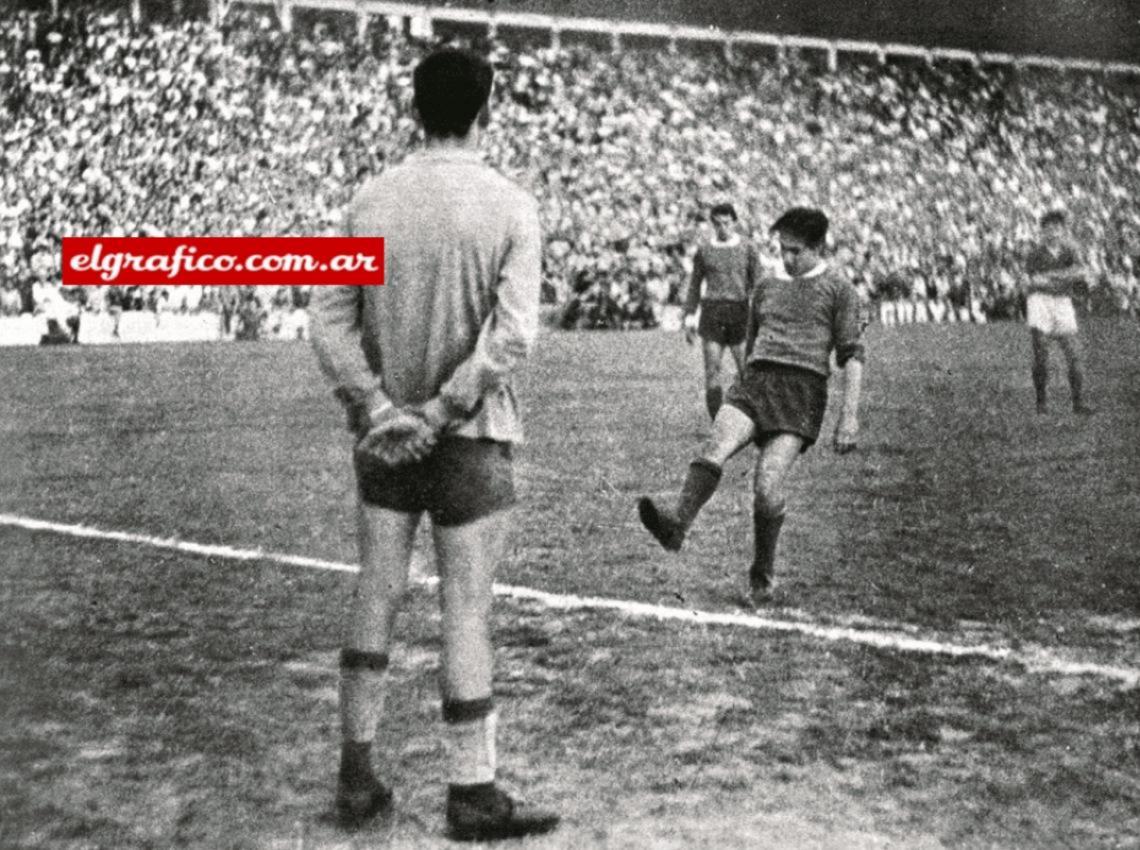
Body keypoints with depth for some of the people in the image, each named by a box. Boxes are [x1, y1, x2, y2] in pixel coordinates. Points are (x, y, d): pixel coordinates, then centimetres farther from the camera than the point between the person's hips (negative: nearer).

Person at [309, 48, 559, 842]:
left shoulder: (372, 200, 1)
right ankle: (473, 793, 10)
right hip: (471, 436, -4)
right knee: (467, 612, 2)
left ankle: (358, 776, 18)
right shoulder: (510, 206, -9)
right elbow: (514, 336, -16)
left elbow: (331, 318, -2)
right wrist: (441, 412, -12)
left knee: (376, 596, 12)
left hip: (385, 430, 4)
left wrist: (380, 406, -6)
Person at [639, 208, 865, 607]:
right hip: (754, 380, 5)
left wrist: (849, 416, -6)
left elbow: (852, 356, 3)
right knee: (716, 445, -26)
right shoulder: (767, 287, 24)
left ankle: (763, 577, 0)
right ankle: (678, 523, -42)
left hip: (802, 387, -4)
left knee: (768, 487, -16)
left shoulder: (838, 289, 8)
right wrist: (746, 389, 29)